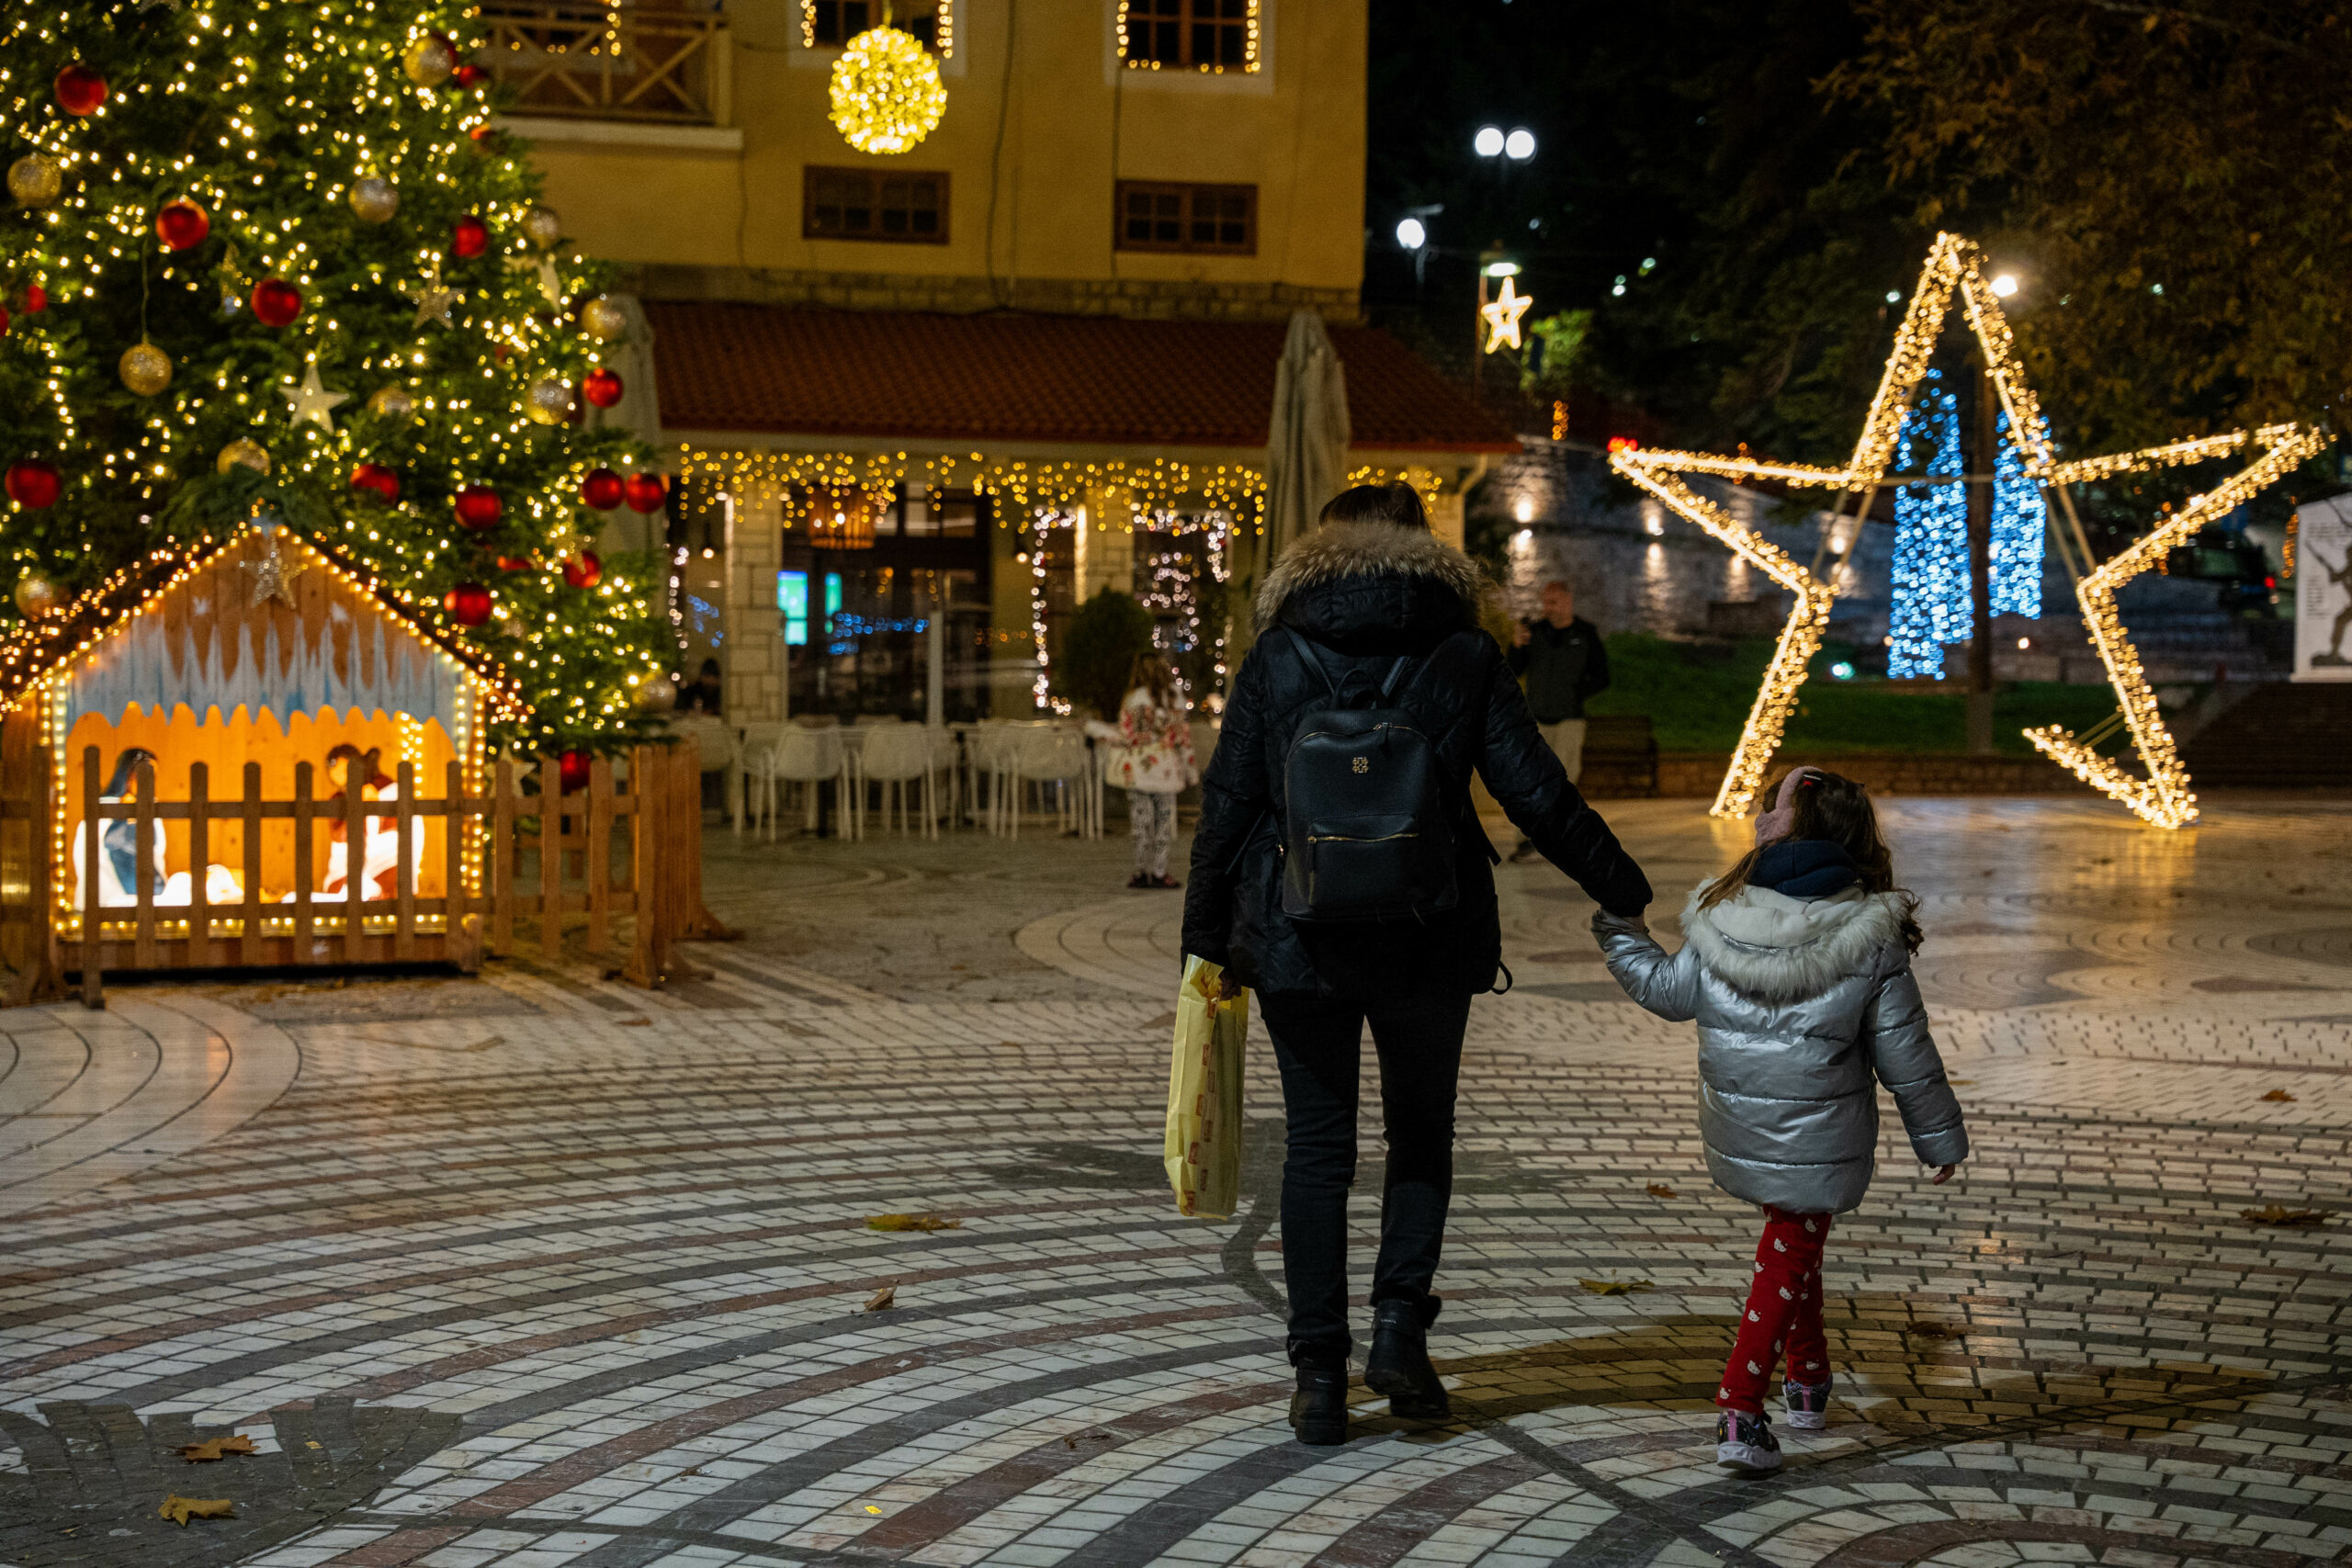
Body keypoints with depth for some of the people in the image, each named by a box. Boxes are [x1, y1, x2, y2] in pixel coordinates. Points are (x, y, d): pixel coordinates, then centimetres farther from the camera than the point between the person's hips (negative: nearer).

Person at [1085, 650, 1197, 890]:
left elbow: (1126, 735, -6)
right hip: (1167, 769, 1)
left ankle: (1142, 872, 5)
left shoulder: (1133, 699, -7)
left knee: (1141, 823, 4)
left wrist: (1095, 727, 6)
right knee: (1164, 821, 5)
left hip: (1138, 771, -1)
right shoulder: (1175, 697, -1)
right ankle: (1159, 872, 4)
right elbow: (1184, 733, 1)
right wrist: (1188, 767, 9)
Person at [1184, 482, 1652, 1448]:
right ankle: (1399, 1324, 4)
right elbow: (1537, 794, -3)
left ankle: (1320, 1373, 7)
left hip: (1297, 941, 0)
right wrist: (1620, 888, 10)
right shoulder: (1464, 658, -2)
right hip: (1429, 940, 0)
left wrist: (1210, 941, 8)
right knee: (1421, 1131, 18)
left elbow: (1227, 808, 0)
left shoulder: (1276, 659, -1)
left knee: (1318, 1146, 7)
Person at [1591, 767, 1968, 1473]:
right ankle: (1739, 1411, -6)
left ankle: (1809, 1375, 39)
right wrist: (1940, 1137, 8)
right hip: (1821, 1141, -3)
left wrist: (1619, 932, 23)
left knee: (1791, 1238, 26)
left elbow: (1670, 992, 8)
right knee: (1789, 1257, 5)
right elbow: (1905, 1056, -6)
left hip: (1740, 1132, 3)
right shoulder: (1870, 940, -12)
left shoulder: (1719, 919, -9)